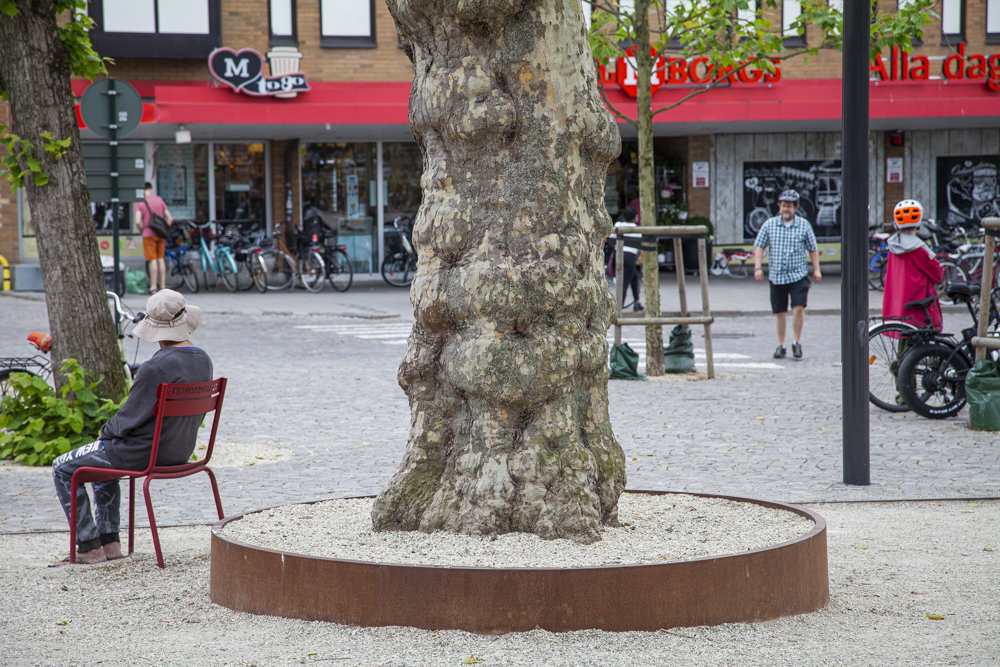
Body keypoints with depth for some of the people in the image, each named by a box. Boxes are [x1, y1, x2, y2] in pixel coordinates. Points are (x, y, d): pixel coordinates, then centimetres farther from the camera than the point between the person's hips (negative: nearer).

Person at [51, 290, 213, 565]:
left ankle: (89, 547, 9)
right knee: (102, 457, 33)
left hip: (144, 454, -9)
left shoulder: (155, 368, -26)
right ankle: (109, 541, 27)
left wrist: (107, 430, 3)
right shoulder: (203, 361, 0)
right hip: (179, 453, 9)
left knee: (63, 469, 9)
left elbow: (129, 420, -20)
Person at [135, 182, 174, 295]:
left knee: (152, 260, -5)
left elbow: (138, 221, -13)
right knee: (161, 259, 10)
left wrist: (142, 230, 5)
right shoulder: (159, 200, 8)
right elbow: (170, 218, 5)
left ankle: (153, 287, -5)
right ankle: (163, 286, 11)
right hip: (161, 234, 4)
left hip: (149, 234, -4)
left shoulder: (140, 202, -3)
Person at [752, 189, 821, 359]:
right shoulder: (769, 224, 4)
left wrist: (816, 269, 5)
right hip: (776, 276, 1)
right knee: (780, 312, 6)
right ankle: (780, 345, 18)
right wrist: (757, 267, -5)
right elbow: (759, 246, 5)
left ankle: (797, 342, 2)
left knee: (798, 308, -14)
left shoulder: (804, 225, 4)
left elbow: (813, 249, 10)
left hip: (798, 275, -1)